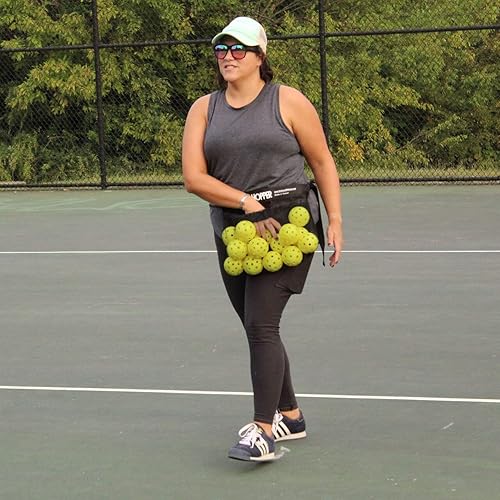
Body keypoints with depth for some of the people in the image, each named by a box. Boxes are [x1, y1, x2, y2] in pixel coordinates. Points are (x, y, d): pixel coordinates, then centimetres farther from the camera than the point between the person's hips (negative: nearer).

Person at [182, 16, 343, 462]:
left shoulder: (288, 101, 0)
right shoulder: (203, 110, 8)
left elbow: (323, 163, 5)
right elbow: (193, 177, -2)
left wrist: (335, 220, -2)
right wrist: (247, 202, -14)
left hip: (288, 222, -5)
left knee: (261, 325, -15)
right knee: (259, 331, 12)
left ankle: (263, 433, -13)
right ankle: (290, 416, 28)